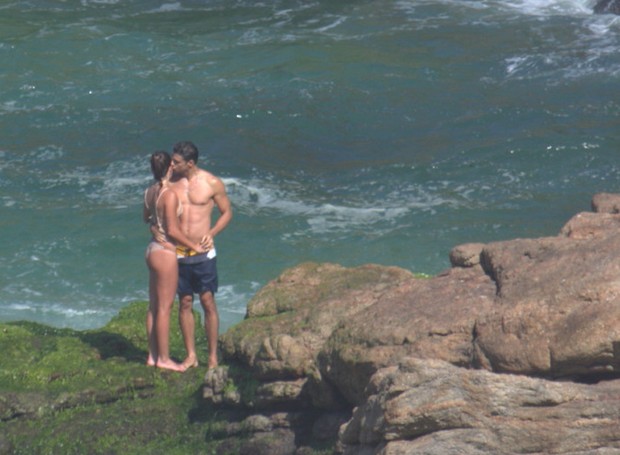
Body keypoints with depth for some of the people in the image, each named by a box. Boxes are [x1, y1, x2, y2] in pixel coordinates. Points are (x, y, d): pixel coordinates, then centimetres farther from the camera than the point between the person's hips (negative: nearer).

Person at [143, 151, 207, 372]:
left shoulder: (149, 192, 4)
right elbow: (172, 230, -20)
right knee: (164, 307, -1)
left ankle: (153, 355, 22)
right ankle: (163, 358, 5)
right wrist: (193, 245, -9)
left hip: (153, 249, 9)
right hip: (166, 253, -9)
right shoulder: (169, 195, -21)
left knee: (154, 306, 14)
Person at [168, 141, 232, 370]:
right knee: (185, 303, 6)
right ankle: (191, 356, 14)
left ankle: (213, 357, 7)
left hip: (203, 253, -3)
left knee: (208, 302, -1)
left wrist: (211, 233, -12)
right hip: (178, 253, 3)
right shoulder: (169, 182, 2)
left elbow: (227, 212, 4)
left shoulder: (212, 183, -5)